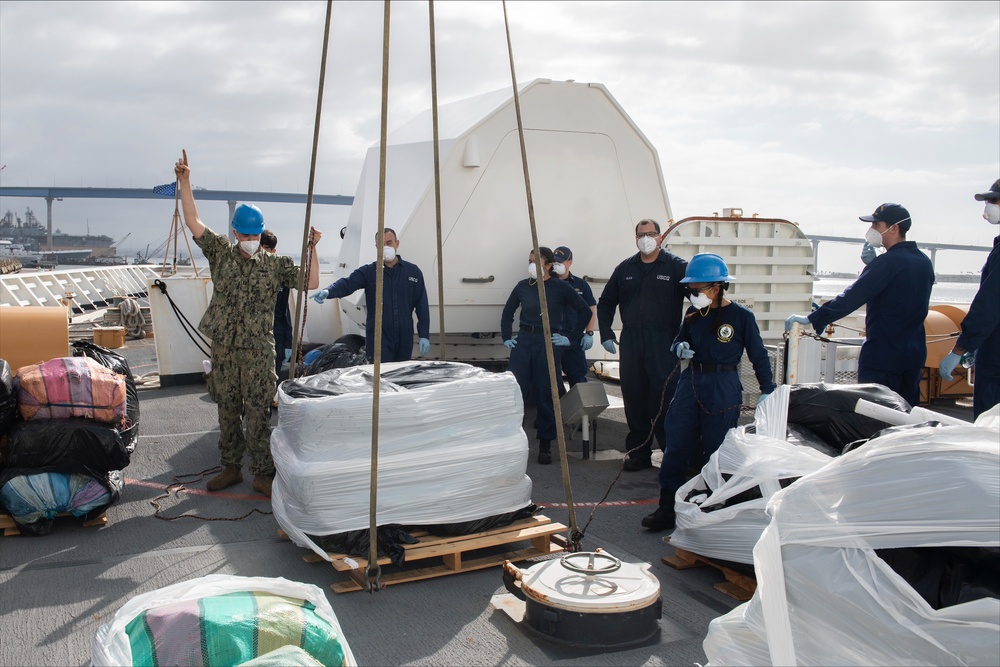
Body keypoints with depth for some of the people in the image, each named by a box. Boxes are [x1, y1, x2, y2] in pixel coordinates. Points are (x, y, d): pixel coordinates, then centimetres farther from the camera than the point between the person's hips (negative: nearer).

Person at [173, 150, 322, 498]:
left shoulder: (275, 264, 1)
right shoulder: (221, 253, 6)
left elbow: (311, 283, -3)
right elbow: (193, 222, 1)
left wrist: (312, 248, -10)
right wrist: (184, 182, -6)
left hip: (258, 349, -3)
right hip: (223, 348, 3)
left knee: (257, 411, -5)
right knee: (227, 409, 12)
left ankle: (262, 474, 2)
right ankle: (231, 467, 25)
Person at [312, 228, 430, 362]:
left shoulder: (413, 271, 8)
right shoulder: (368, 272, 4)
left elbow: (422, 306, 7)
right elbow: (347, 283, -14)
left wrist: (424, 335, -1)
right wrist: (328, 291, -36)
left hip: (405, 340, 2)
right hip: (378, 339, -2)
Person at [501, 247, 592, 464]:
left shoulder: (560, 288, -3)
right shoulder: (523, 286, 7)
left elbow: (585, 311, 0)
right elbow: (507, 312, 20)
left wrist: (571, 338, -3)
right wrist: (506, 337, 11)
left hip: (549, 343, -3)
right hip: (523, 341, 3)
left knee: (545, 395, 2)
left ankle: (545, 446, 12)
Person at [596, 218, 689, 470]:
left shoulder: (676, 267, -1)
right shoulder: (625, 268, 13)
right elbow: (605, 302, 21)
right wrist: (606, 334, 12)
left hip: (663, 345, -4)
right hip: (630, 344, 5)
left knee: (664, 400, -8)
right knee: (634, 398, 8)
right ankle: (638, 453, 19)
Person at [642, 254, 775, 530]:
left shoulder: (741, 316, -5)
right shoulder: (694, 313, 8)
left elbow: (759, 356, 1)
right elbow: (678, 341, 20)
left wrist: (767, 391, -3)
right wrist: (680, 348, -4)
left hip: (723, 388, -4)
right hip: (690, 383, 5)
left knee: (719, 451, 2)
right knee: (675, 448, 3)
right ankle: (667, 509, 11)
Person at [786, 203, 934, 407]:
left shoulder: (888, 262, -17)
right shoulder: (924, 262, 9)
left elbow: (852, 298, -24)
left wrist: (812, 318, -25)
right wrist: (873, 264, 8)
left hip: (882, 358, -8)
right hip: (914, 355, 8)